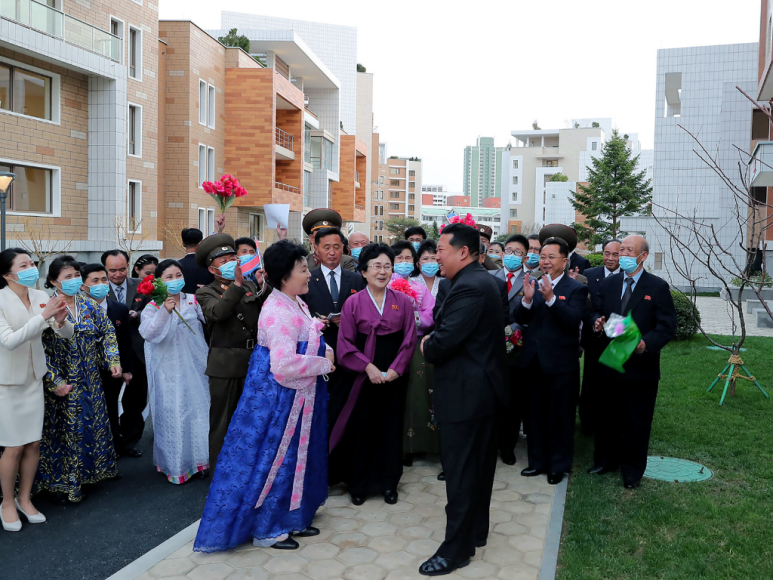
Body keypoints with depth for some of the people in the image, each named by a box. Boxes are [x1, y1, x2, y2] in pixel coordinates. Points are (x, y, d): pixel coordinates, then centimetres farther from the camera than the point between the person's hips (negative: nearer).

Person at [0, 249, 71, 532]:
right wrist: (43, 316, -33)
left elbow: (67, 334, -2)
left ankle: (24, 498, 28)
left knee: (34, 443, 10)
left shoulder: (40, 297, -4)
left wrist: (61, 321, -25)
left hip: (33, 379, 4)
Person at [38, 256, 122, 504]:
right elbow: (41, 350, -16)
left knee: (92, 426, 13)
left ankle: (82, 474, 30)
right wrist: (55, 382, -17)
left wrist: (113, 360, -3)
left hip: (90, 383, 5)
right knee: (63, 432, 4)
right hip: (64, 386, -5)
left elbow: (107, 332, 9)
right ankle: (60, 482, 19)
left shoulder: (89, 305, 3)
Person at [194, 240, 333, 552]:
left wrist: (325, 350, -1)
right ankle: (265, 530, 21)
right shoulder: (279, 313, -26)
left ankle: (290, 519, 36)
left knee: (293, 456, 20)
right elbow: (284, 365, -33)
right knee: (274, 458, 4)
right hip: (278, 397, -10)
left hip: (297, 395, 10)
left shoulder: (295, 302, 6)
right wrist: (324, 363, -20)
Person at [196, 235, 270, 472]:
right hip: (225, 365, -4)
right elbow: (218, 312, -22)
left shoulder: (250, 286, 10)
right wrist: (236, 284, -30)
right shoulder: (206, 293, 0)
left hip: (253, 361, 4)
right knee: (222, 423, 6)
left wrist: (264, 288, -17)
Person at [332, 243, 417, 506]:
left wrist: (395, 369, -10)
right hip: (364, 377, -1)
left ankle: (388, 483, 25)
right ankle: (358, 484, 21)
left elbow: (409, 340, 1)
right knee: (361, 429, 5)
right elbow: (346, 344, -4)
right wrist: (368, 367, -14)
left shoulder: (403, 301, 2)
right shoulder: (353, 303, -3)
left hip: (394, 377, 2)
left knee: (391, 428, 9)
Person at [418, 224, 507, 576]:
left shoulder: (468, 287, -22)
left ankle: (456, 549, 11)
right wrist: (434, 342, 0)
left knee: (460, 471, 0)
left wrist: (427, 348, -6)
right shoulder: (482, 280, 11)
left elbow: (445, 340, -27)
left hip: (464, 392, -11)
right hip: (483, 386, 11)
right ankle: (477, 531, 34)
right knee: (479, 464, 20)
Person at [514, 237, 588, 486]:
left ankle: (559, 465, 22)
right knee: (536, 415, 16)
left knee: (560, 417, 7)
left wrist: (551, 298, -33)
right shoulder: (533, 285, 7)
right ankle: (538, 461, 31)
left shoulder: (576, 288, -7)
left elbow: (574, 320, -22)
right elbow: (520, 319, -1)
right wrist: (527, 299, -20)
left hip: (560, 363, -5)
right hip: (533, 361, 5)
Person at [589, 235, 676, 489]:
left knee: (637, 422, 8)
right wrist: (597, 322, -12)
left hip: (641, 366, -4)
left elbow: (667, 325, -10)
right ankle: (606, 460, 33)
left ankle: (632, 471, 24)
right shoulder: (608, 283, 7)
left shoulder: (658, 287, -7)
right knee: (607, 417, 15)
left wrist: (646, 343, -27)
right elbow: (597, 311, 13)